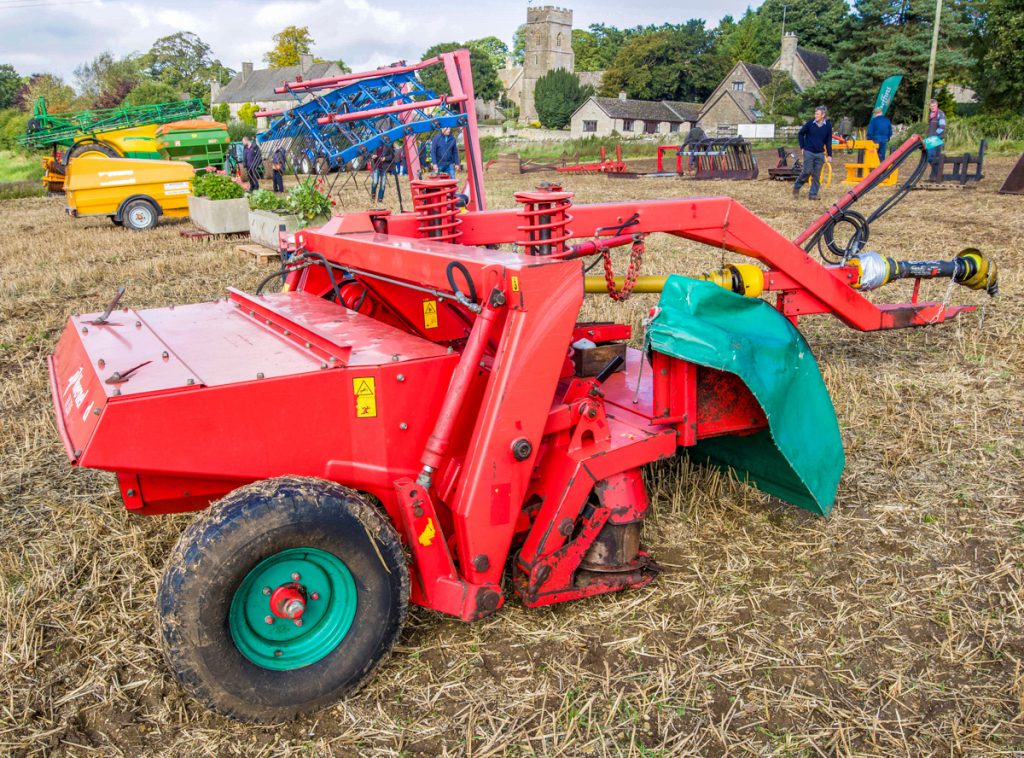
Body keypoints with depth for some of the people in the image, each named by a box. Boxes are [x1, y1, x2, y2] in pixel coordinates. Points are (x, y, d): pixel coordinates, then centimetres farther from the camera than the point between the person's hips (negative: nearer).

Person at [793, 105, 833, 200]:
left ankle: (813, 194, 10)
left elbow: (828, 141, 5)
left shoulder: (828, 126, -1)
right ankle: (796, 187, 14)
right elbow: (800, 134, 8)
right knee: (807, 171, -7)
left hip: (820, 153, 2)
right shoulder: (810, 123, -5)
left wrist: (829, 155, 3)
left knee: (817, 175, 2)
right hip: (808, 152, -2)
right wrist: (802, 147, 3)